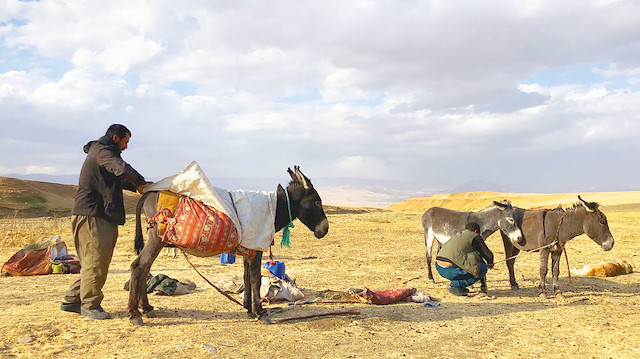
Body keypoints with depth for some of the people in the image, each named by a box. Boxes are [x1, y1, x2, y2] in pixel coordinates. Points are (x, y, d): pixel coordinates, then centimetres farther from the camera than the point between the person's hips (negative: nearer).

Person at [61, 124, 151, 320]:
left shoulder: (103, 152, 25)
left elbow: (119, 179, 28)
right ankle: (90, 305, -3)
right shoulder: (102, 151, -8)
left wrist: (137, 187, 13)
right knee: (95, 258, -9)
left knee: (97, 259, 12)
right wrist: (142, 183, -14)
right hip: (90, 214, -10)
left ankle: (72, 300, 19)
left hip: (102, 215, 10)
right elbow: (122, 169, -26)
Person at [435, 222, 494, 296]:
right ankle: (456, 285, -1)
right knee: (483, 269, 6)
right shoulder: (475, 237, 6)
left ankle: (456, 284, 19)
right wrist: (490, 263, 30)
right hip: (450, 270, -8)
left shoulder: (457, 235, 27)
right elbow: (489, 255, 4)